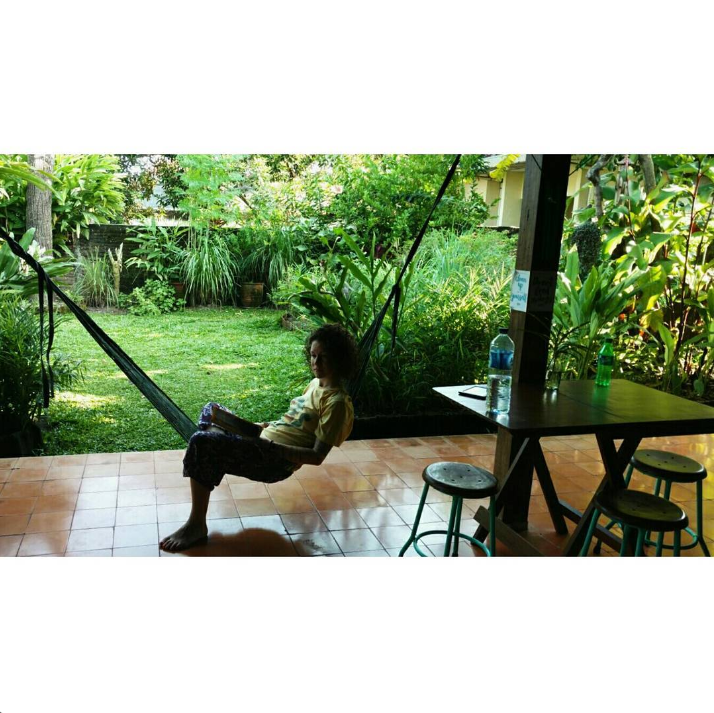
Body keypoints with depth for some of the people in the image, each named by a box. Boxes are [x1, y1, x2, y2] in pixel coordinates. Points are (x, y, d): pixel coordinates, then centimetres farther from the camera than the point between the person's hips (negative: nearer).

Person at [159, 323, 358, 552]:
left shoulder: (336, 402, -16)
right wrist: (268, 426, 9)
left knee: (202, 442, -25)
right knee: (211, 411, 22)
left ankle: (197, 524, -14)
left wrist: (270, 444, -26)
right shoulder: (316, 383, 13)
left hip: (276, 459, -10)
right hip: (265, 440, 10)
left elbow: (317, 456, -20)